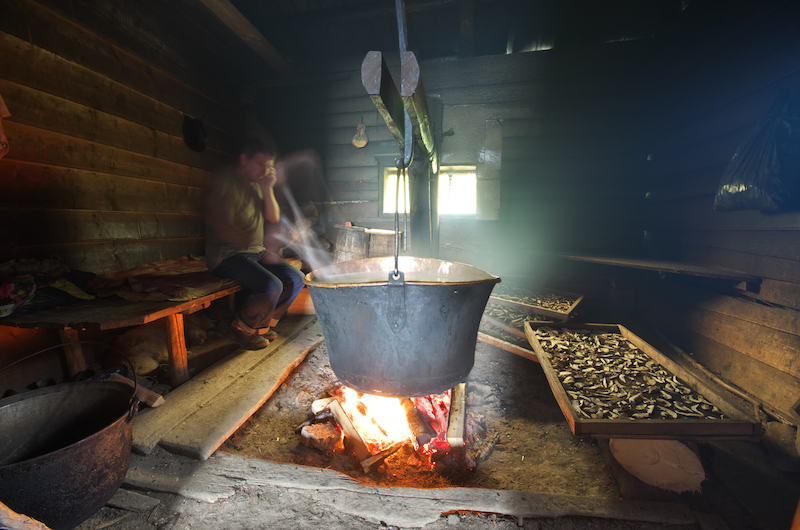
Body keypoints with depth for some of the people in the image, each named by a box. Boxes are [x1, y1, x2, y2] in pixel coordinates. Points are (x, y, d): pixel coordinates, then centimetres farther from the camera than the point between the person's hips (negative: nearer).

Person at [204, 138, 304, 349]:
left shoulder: (257, 185, 15)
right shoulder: (224, 182, -9)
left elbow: (274, 217, 11)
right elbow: (220, 225, -17)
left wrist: (268, 190, -2)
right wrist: (248, 242, -21)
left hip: (257, 252, 8)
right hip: (227, 254, -8)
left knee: (296, 278, -6)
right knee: (271, 286, -29)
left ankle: (261, 325, 10)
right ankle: (242, 329, 0)